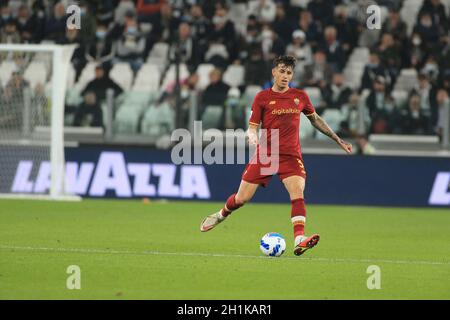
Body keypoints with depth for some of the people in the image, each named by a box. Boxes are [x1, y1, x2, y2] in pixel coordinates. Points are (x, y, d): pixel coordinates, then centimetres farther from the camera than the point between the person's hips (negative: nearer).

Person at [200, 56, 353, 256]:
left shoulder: (300, 96, 7)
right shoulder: (262, 98, 0)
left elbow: (315, 120, 21)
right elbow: (252, 126, 2)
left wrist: (338, 140, 23)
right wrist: (252, 135, -23)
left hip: (291, 155, 1)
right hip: (265, 154, -1)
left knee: (298, 193, -23)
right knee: (242, 198, 1)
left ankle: (299, 241, -32)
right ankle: (221, 215, 34)